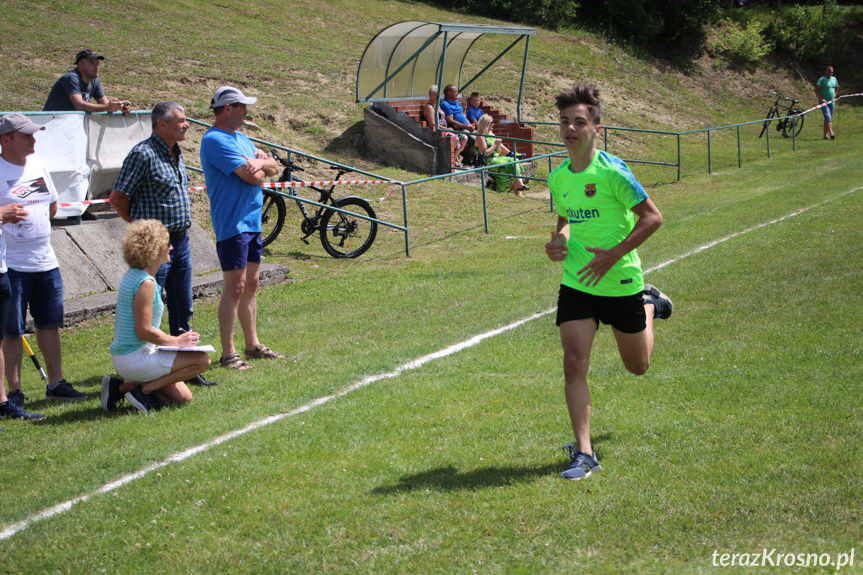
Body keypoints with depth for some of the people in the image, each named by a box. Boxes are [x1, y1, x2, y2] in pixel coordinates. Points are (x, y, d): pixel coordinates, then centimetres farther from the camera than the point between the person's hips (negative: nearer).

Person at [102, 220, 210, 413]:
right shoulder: (145, 283, -20)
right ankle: (144, 389, -9)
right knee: (202, 360, -16)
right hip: (133, 359, -10)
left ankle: (123, 386, 10)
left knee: (183, 397, 13)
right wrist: (176, 341, -7)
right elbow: (144, 331, -22)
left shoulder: (133, 274, 10)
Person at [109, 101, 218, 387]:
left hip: (181, 242, 9)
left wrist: (182, 229, 15)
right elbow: (117, 197, -13)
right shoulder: (143, 154, -14)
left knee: (183, 311, 13)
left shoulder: (176, 154, 13)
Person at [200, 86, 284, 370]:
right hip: (232, 225, -10)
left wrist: (257, 162, -8)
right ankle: (227, 354, -5)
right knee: (235, 287, -9)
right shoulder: (215, 140, -14)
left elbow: (274, 167, 14)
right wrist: (259, 165, 3)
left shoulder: (241, 139, 17)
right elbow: (254, 177, -19)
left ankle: (253, 345, 23)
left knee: (251, 285, 14)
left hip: (252, 221, 10)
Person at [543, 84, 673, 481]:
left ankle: (649, 306, 48)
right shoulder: (558, 178, 1)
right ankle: (584, 453, -5)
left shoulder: (611, 171, -18)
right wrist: (558, 241, -4)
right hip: (576, 284, 4)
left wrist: (614, 254, -23)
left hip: (621, 283, -3)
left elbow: (652, 216, -15)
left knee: (638, 366, 17)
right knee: (574, 365, -13)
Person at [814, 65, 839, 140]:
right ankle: (831, 133, -31)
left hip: (831, 102, 7)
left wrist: (834, 97, 14)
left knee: (828, 119, 7)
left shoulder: (834, 79, 12)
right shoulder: (822, 79, -9)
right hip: (823, 102, -7)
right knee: (828, 117, -19)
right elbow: (816, 90, -16)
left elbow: (836, 89, 27)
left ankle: (825, 135, 11)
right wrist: (821, 99, -21)